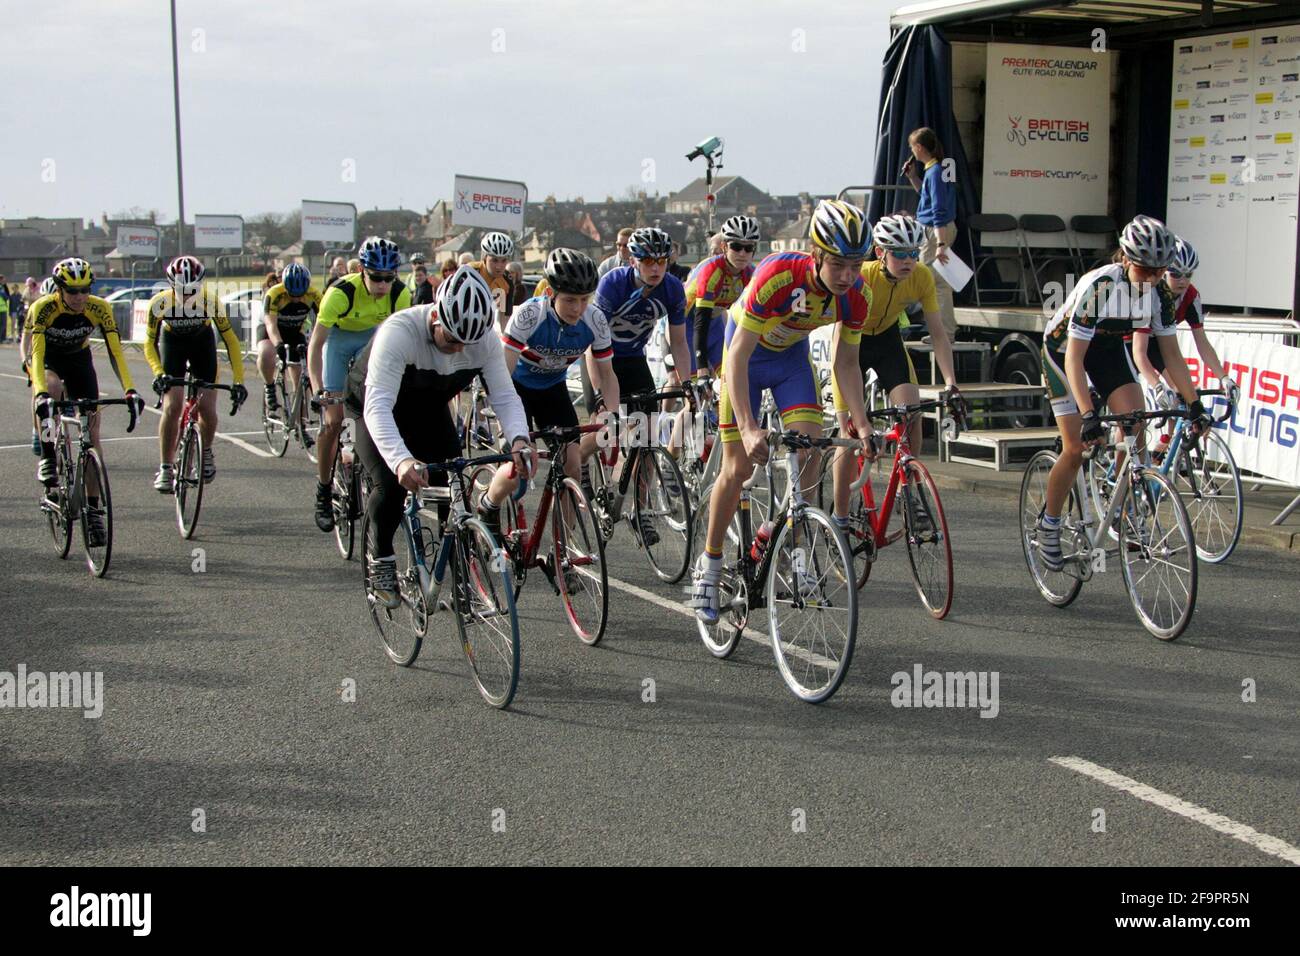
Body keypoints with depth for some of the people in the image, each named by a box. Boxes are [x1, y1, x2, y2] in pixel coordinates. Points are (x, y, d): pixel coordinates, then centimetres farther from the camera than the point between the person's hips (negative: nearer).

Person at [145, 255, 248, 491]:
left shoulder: (211, 301, -31)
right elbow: (150, 343, -20)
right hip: (172, 342, 0)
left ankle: (206, 452, 21)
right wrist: (158, 373, -37)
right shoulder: (160, 303, -31)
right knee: (172, 408, -14)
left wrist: (238, 381, -28)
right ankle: (165, 469, -3)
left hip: (202, 342, 0)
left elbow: (230, 339, -23)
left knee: (207, 409, -9)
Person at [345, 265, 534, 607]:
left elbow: (505, 396, -24)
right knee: (391, 485, -23)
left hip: (429, 410, 4)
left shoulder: (484, 340, -25)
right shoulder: (399, 332, -39)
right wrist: (401, 460, -63)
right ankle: (380, 561, 2)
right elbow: (378, 405, -47)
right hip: (379, 408, -4)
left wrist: (519, 439, -46)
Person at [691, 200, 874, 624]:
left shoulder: (857, 295, -22)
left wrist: (862, 424, -18)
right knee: (738, 467, -6)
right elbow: (737, 357, -37)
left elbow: (846, 362, -8)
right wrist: (748, 428, -46)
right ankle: (709, 564, 13)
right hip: (747, 355, -4)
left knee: (811, 453, -15)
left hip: (793, 356, 4)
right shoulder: (777, 276, -38)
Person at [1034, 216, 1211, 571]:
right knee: (1076, 448, -12)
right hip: (1063, 349, -5)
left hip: (1109, 348, 5)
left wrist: (1194, 404, -17)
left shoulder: (1160, 294, -18)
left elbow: (1171, 355, -8)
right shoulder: (1098, 287, -35)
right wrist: (1088, 416, -46)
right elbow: (1074, 360, -37)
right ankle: (1048, 525, 8)